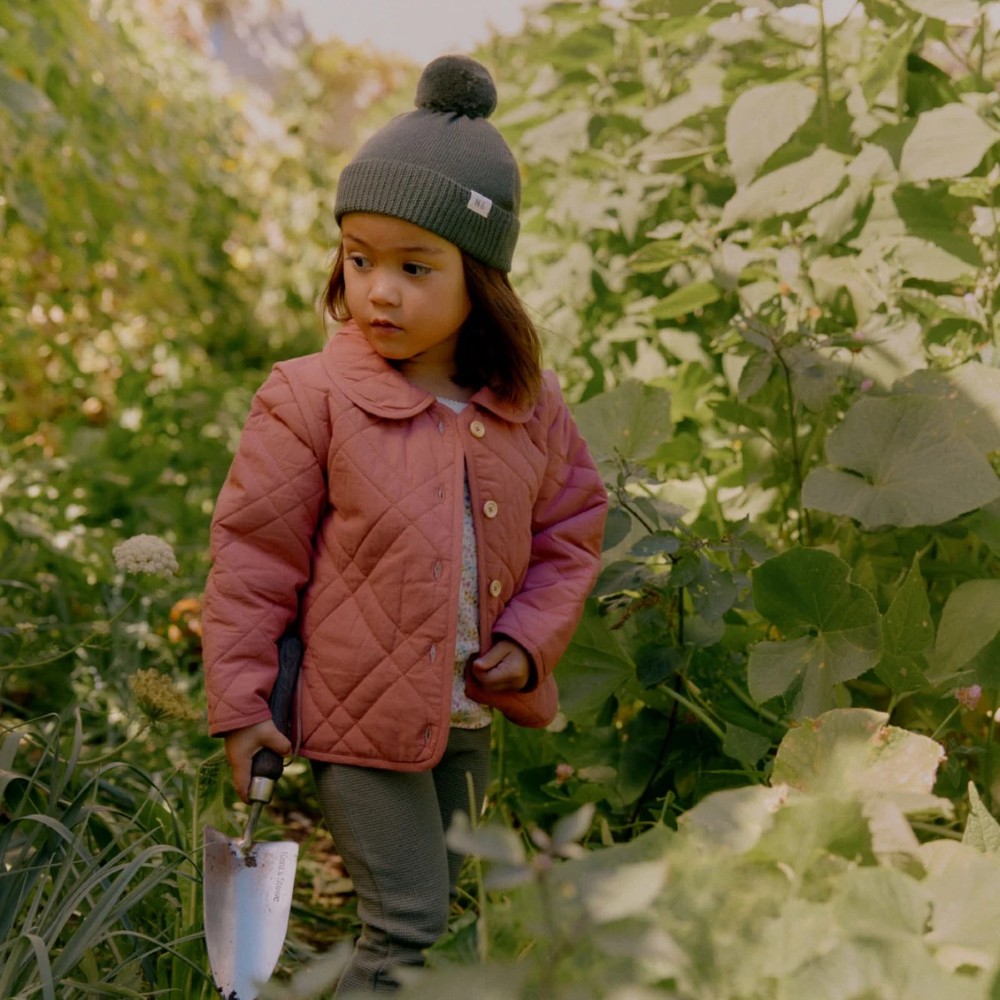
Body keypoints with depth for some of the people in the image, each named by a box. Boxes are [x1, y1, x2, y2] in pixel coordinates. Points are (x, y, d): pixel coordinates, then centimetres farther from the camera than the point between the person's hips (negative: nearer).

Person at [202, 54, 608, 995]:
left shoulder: (527, 406, -3)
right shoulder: (311, 399, -15)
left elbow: (571, 525, 9)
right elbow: (251, 555, -10)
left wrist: (529, 640, -5)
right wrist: (238, 703, -10)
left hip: (469, 717, 5)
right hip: (358, 712, -5)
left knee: (434, 911, 20)